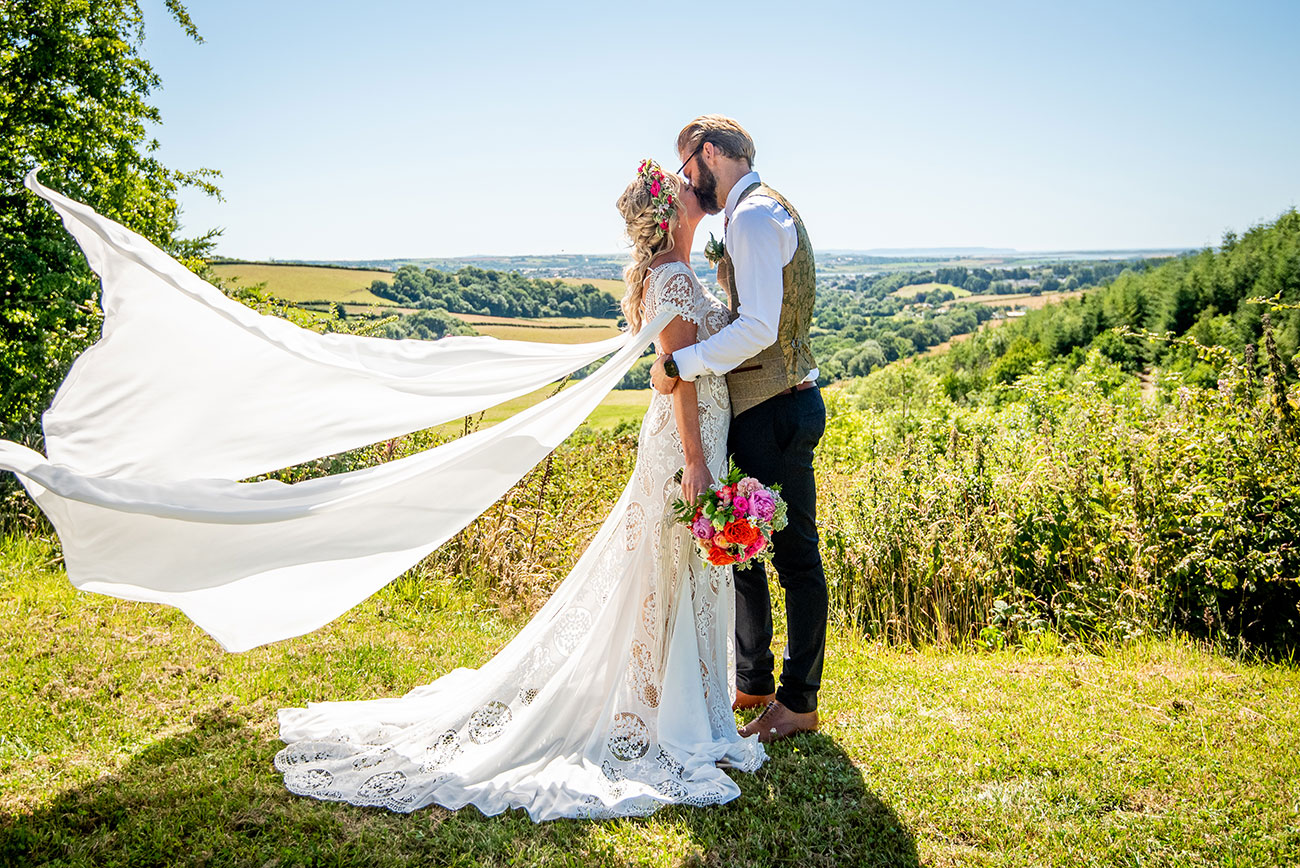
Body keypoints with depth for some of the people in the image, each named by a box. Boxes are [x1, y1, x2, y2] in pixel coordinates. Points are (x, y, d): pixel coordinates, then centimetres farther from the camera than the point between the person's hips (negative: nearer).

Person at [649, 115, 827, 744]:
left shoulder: (754, 216, -14)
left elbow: (758, 328, -25)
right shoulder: (762, 210, 18)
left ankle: (798, 701, 14)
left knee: (795, 556, 1)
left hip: (776, 410, -10)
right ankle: (753, 681, 31)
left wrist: (678, 364, -20)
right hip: (759, 409, 10)